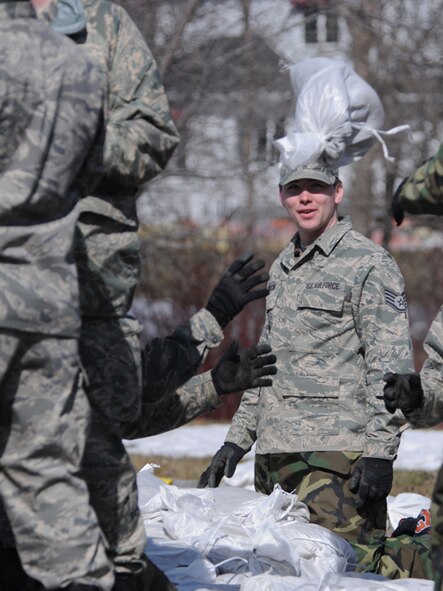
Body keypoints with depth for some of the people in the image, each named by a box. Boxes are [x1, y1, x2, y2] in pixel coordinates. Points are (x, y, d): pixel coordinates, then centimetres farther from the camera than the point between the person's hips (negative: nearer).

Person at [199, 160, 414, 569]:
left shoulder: (369, 263, -3)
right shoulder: (282, 268, 20)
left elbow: (391, 367, -9)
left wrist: (380, 451, -16)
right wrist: (237, 439, 19)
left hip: (338, 451, -7)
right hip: (276, 451, 8)